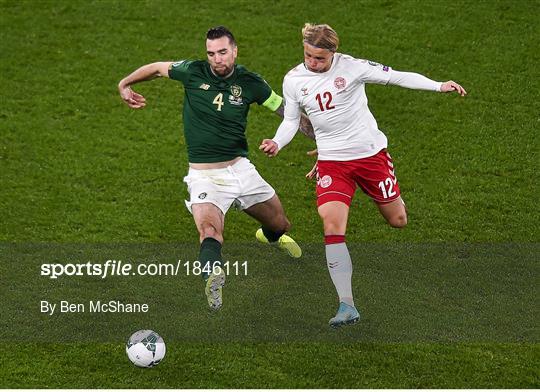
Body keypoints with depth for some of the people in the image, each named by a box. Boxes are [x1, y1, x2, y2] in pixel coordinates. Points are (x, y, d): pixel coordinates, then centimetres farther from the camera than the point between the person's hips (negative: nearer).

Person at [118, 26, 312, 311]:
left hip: (240, 168, 3)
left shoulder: (250, 83, -4)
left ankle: (270, 235, 55)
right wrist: (125, 84, 15)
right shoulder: (193, 72, -8)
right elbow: (157, 68, 11)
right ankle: (212, 276, -57)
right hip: (204, 177, -3)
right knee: (209, 229, -31)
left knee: (281, 226, 17)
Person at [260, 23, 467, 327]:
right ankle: (347, 306, -17)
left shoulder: (351, 67, -12)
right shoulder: (293, 81, -2)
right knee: (332, 225, -19)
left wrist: (439, 86, -20)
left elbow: (397, 76, -11)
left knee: (398, 221, 8)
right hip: (332, 162, 1)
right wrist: (277, 144, -10)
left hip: (371, 152, -1)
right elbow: (291, 120, 10)